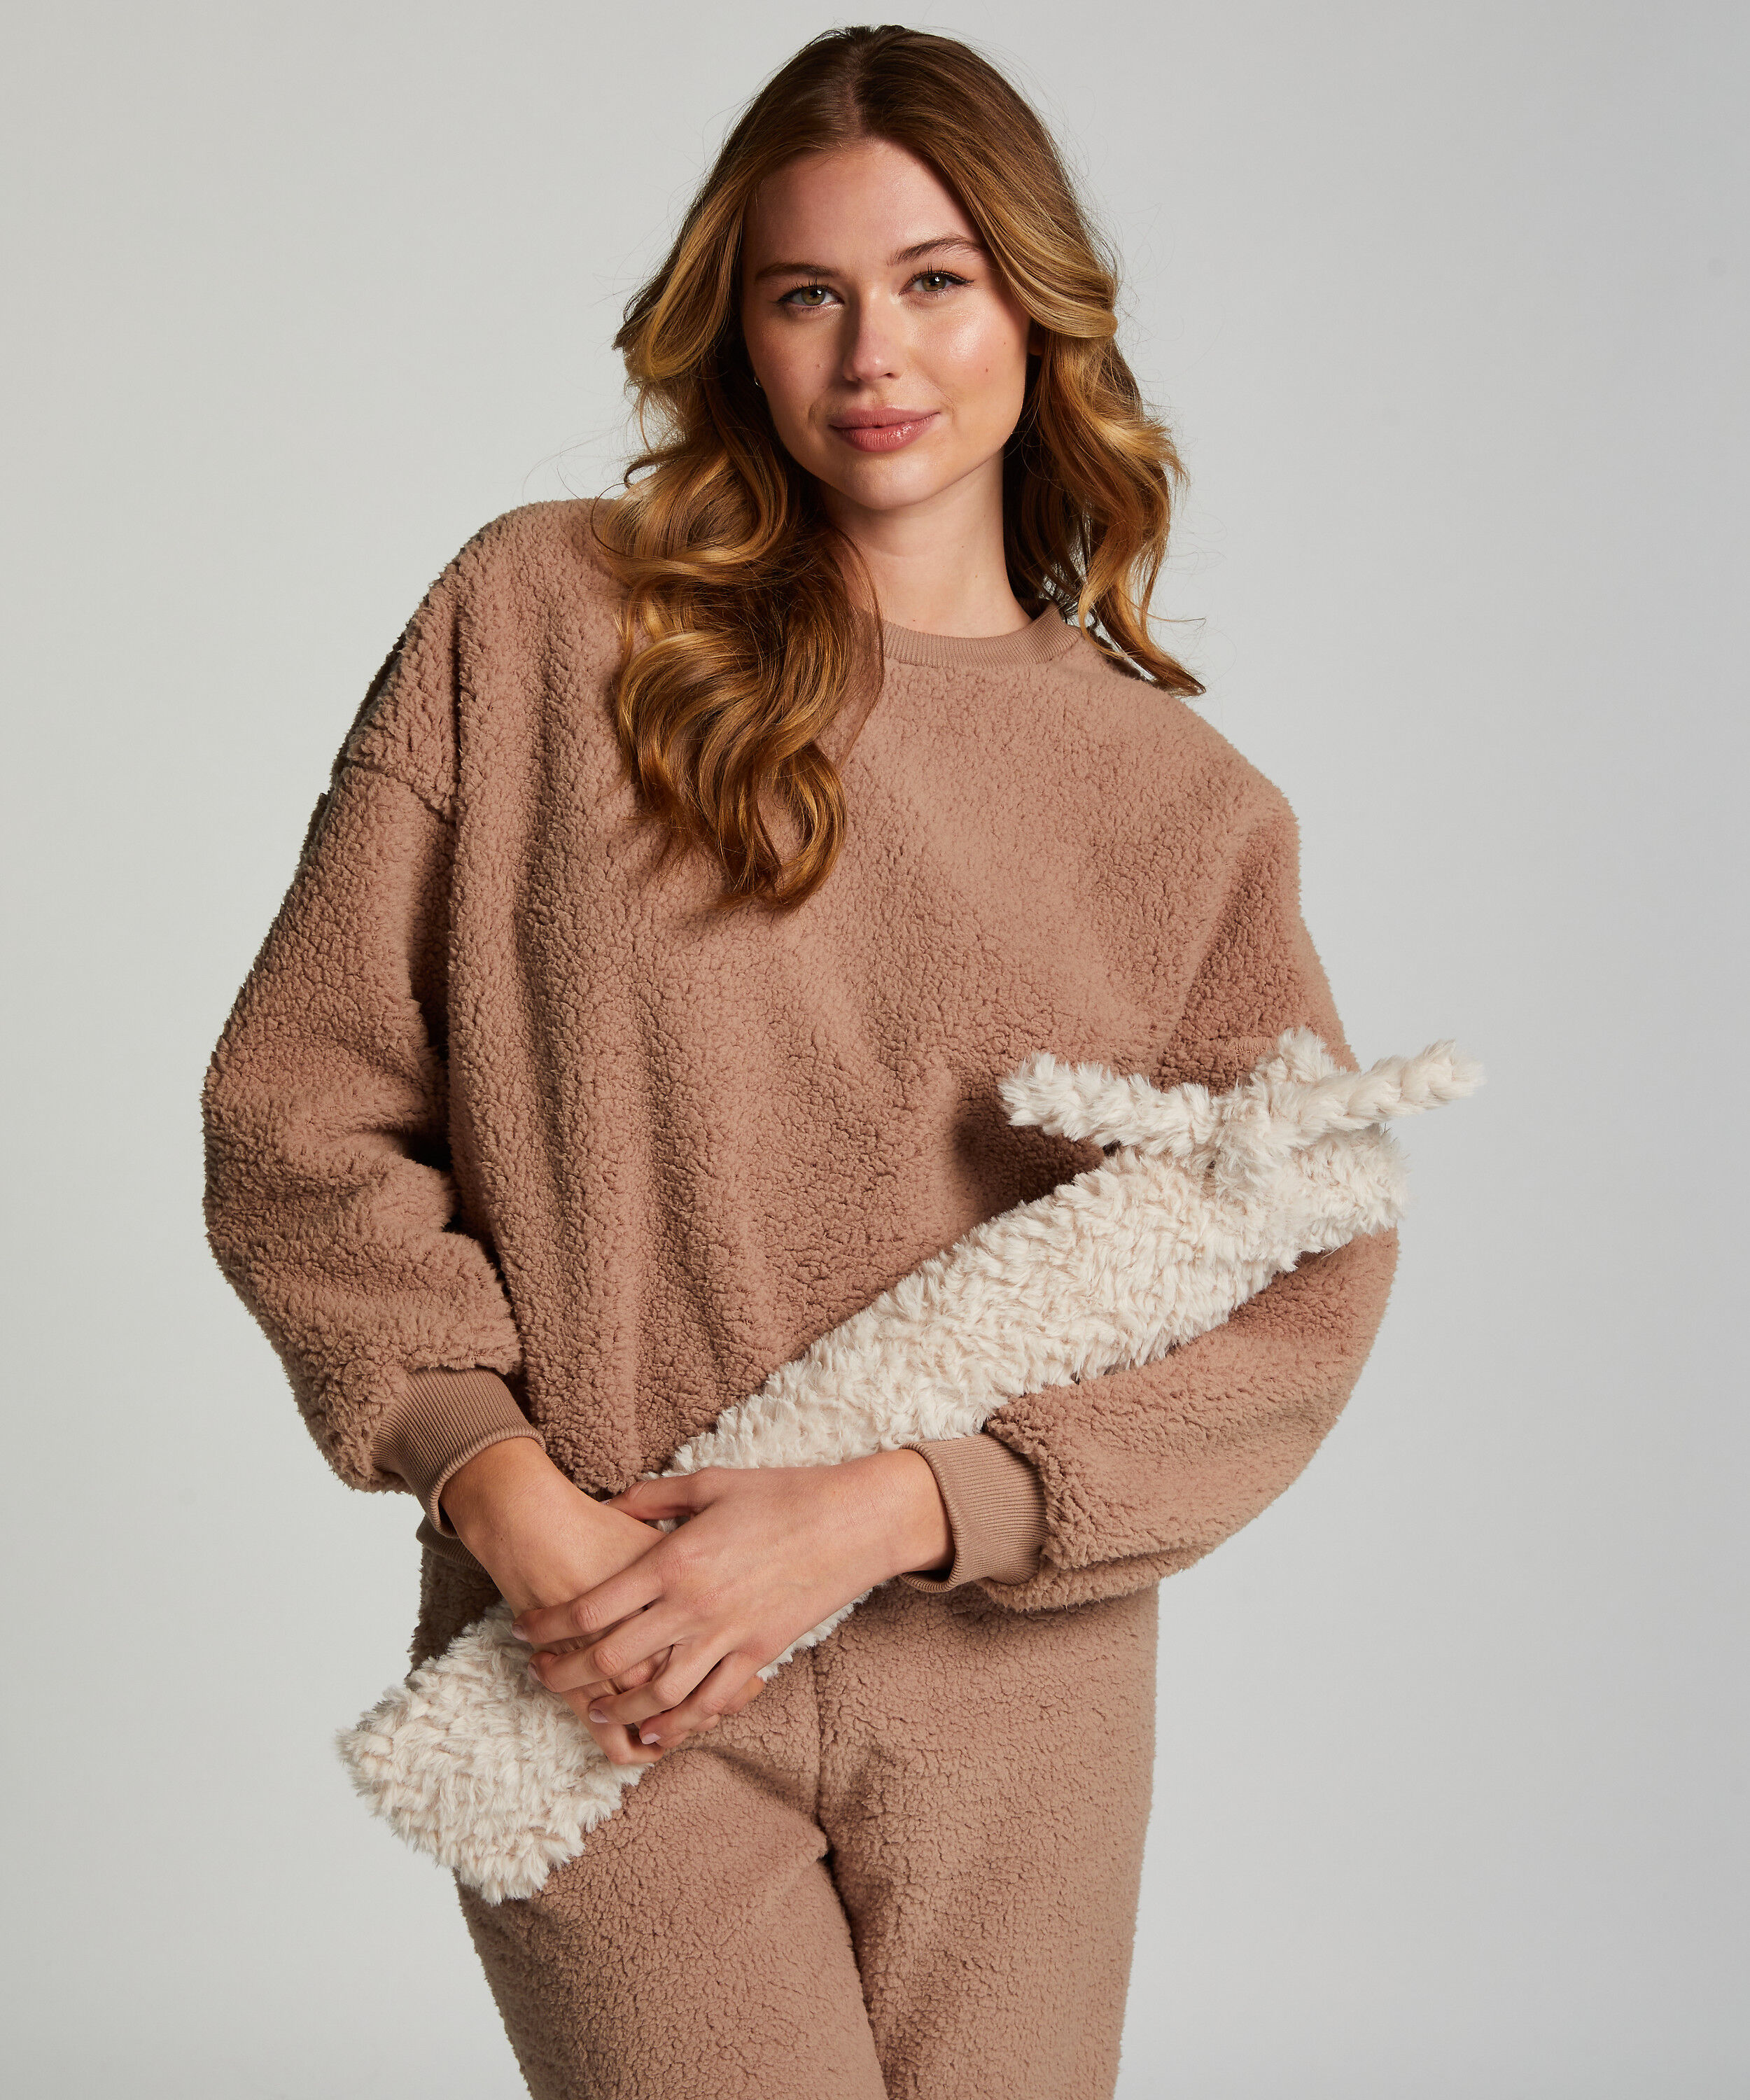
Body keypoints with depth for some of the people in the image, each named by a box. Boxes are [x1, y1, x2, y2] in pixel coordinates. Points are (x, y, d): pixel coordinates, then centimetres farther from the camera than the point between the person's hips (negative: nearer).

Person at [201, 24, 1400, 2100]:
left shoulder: (1189, 810, 3)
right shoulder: (539, 617, 0)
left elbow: (1297, 1305, -2)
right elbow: (298, 1103, 0)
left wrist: (878, 1511, -13)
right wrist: (509, 1500, -10)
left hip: (1011, 1696, 2)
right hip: (605, 1692, -2)